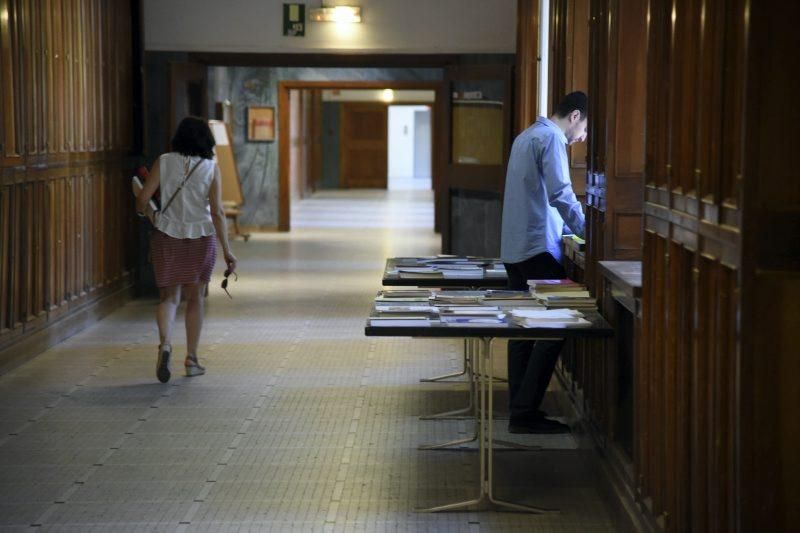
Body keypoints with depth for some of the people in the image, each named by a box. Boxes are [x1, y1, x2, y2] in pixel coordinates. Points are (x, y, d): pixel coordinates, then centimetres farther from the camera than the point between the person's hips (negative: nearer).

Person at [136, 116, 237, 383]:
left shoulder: (164, 162, -4)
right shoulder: (211, 168, -6)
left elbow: (143, 198, -4)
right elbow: (217, 212, -11)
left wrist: (141, 211, 20)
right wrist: (226, 249, -9)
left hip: (167, 235, 0)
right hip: (201, 238, 0)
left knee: (169, 296, 9)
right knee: (195, 298, 14)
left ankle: (165, 343, -18)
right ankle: (191, 359, 17)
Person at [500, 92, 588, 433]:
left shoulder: (527, 136, 20)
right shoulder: (551, 139, -10)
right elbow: (560, 193, -19)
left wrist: (567, 225, 23)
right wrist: (586, 230, -10)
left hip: (514, 248, 10)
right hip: (538, 248, -10)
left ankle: (520, 409, 14)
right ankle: (526, 411, -10)